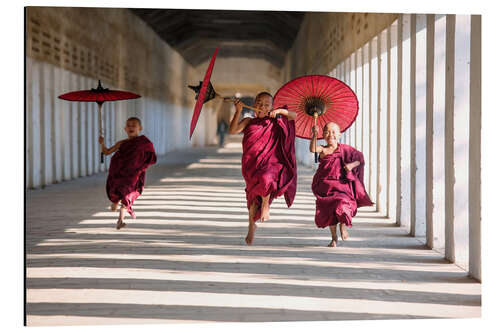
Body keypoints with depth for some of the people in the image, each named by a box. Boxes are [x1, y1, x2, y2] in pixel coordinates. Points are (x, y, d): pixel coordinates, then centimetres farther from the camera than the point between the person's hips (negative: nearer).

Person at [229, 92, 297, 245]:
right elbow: (232, 130, -5)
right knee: (254, 194, 2)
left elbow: (294, 116, 4)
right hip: (251, 163, 1)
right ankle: (251, 226, 22)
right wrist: (238, 111, -12)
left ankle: (265, 204, -3)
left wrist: (280, 111, -11)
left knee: (265, 178, -33)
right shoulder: (249, 122, 10)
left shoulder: (275, 122, 11)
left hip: (269, 163, -1)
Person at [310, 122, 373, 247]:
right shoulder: (323, 150, -1)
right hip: (326, 187, 1)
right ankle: (334, 237, 23)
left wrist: (352, 165, -12)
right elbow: (312, 149, -23)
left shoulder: (344, 149, 2)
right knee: (328, 210, 0)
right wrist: (314, 135, -37)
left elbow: (360, 158, 7)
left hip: (342, 185, -1)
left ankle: (343, 226, 16)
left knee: (342, 205, -19)